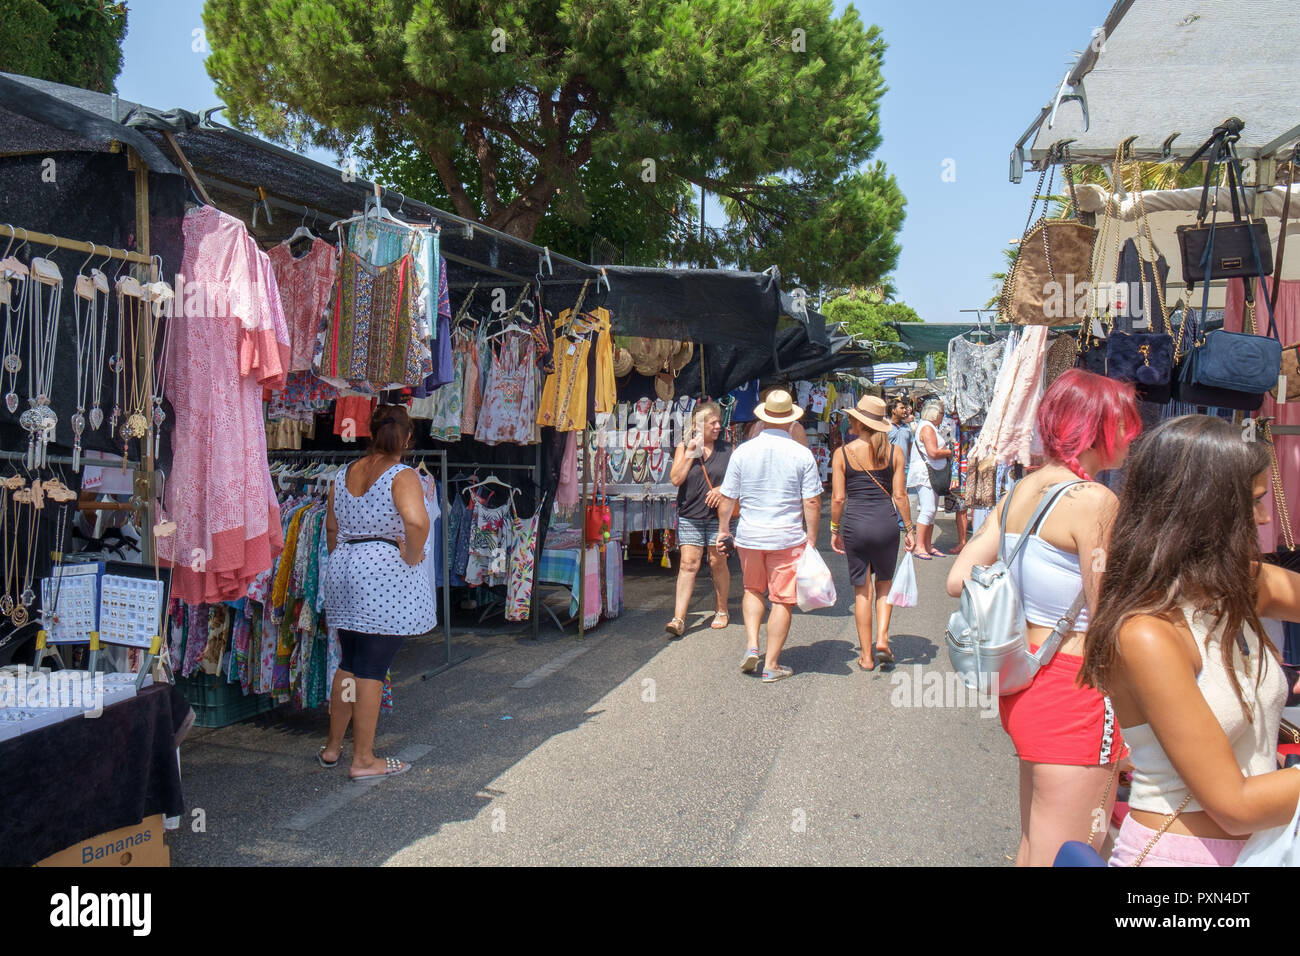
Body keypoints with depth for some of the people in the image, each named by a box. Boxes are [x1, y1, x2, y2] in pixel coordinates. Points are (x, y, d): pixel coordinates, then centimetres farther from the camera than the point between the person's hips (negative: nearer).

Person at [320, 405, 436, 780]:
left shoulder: (343, 474, 9)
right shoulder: (402, 476, -12)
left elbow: (331, 527, 17)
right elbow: (416, 522, -29)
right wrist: (412, 557, -13)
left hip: (344, 572, 7)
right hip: (386, 579, -6)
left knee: (348, 663, 19)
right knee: (371, 669, 0)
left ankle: (333, 746, 28)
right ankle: (363, 759, 9)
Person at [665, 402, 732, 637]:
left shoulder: (727, 451, 9)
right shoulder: (684, 448, 6)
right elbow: (676, 479, -4)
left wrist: (723, 490, -10)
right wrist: (691, 454, -10)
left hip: (718, 515, 1)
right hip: (690, 515, -1)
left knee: (718, 562, 6)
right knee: (688, 563, -7)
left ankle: (721, 611, 24)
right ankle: (679, 618, -9)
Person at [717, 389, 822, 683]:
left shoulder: (742, 451, -3)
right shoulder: (802, 454, -7)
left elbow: (727, 498, 2)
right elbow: (812, 502, -6)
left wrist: (723, 529, 16)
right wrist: (811, 538, 4)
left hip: (749, 536, 2)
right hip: (787, 538, -2)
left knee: (753, 590, 24)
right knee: (782, 600, 6)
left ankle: (751, 645, 11)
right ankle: (772, 666, 10)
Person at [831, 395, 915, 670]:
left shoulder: (842, 453, -3)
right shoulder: (894, 451, -1)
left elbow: (838, 498, -3)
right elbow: (900, 495, -3)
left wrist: (834, 530, 8)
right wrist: (909, 528, 6)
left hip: (854, 524, -1)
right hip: (885, 522, 1)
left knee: (862, 590, 9)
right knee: (885, 584, 21)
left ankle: (866, 656, 14)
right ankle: (882, 638, 4)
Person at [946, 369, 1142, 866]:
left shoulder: (1018, 493, 7)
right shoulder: (1093, 500, -17)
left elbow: (958, 579, 5)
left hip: (1023, 681, 9)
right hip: (1074, 693, -9)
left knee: (1033, 848, 23)